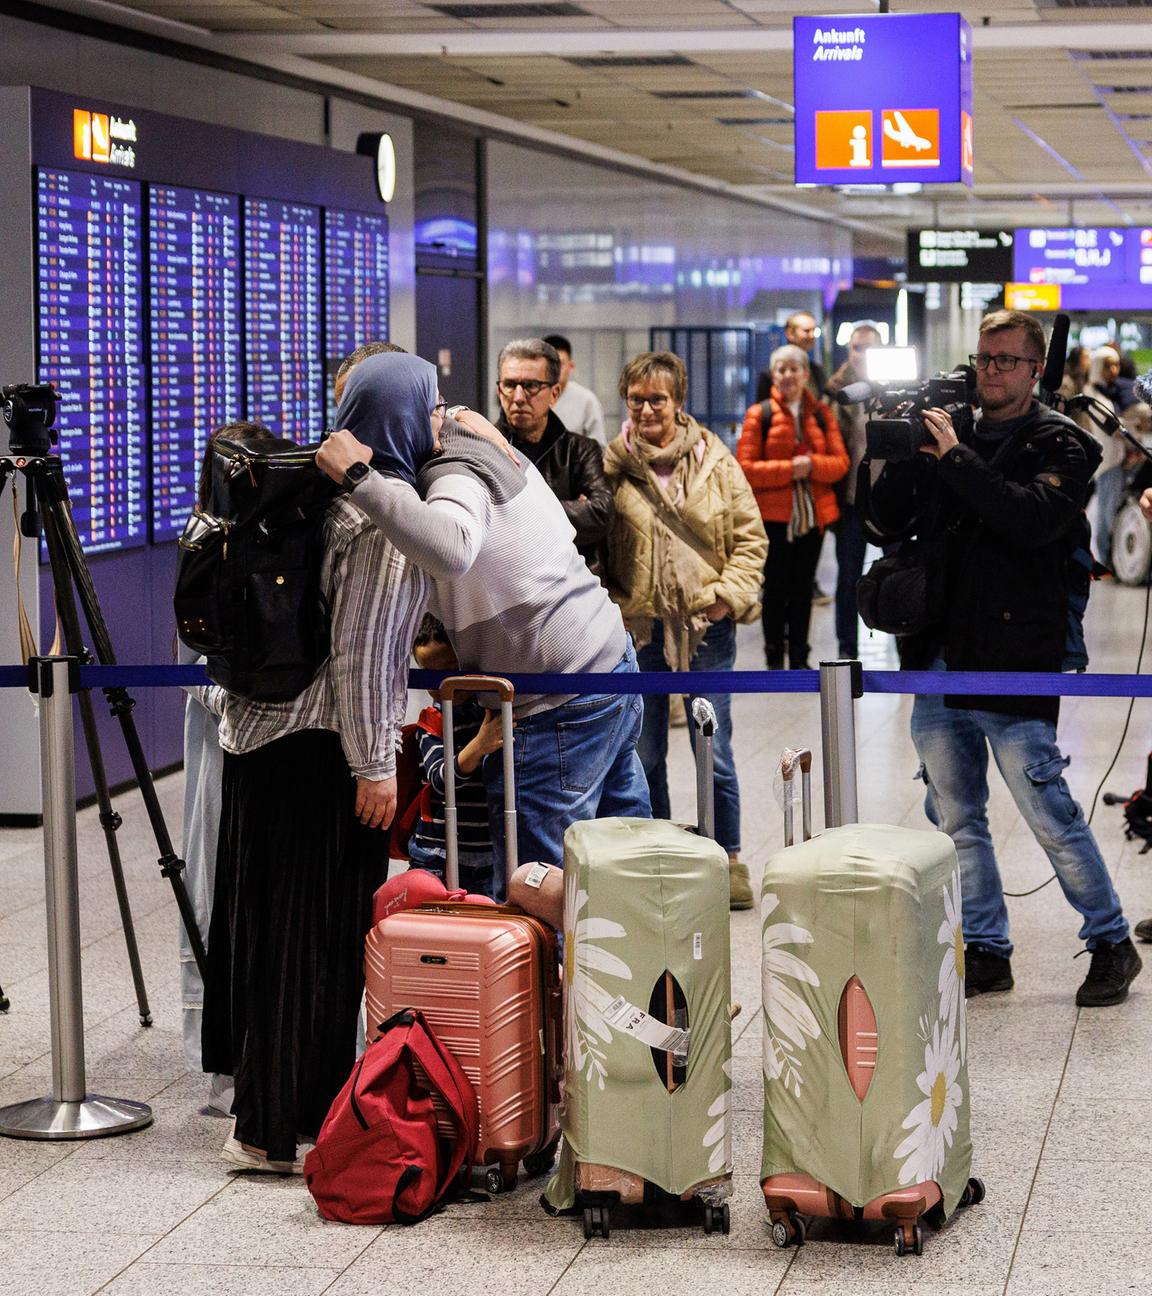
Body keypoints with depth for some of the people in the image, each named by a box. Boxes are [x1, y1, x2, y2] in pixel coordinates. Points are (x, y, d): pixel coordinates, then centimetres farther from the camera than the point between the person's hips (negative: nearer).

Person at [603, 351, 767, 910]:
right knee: (646, 754, 10)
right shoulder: (611, 465, -1)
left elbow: (750, 536, 4)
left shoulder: (714, 461, 0)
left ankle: (729, 859, 17)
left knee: (715, 752, 4)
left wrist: (730, 594, -7)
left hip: (706, 627, -1)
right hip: (639, 629, 1)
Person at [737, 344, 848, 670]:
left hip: (813, 516, 3)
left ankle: (799, 658, 16)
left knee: (803, 588, 8)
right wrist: (788, 469, -17)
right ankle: (774, 658, 11)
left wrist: (812, 465, -17)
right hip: (773, 516, -3)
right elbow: (745, 469, -8)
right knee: (776, 588, 0)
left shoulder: (821, 414, 8)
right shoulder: (759, 415, -2)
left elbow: (840, 463, 2)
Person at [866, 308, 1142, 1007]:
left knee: (1052, 818, -3)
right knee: (956, 820, 11)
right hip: (938, 661, 6)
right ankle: (986, 951, 21)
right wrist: (902, 457, -6)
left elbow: (1035, 518, -22)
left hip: (1013, 665, -6)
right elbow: (885, 522, 11)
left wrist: (956, 458, -20)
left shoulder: (1058, 443, -2)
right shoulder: (949, 435, 13)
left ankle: (1112, 944, 11)